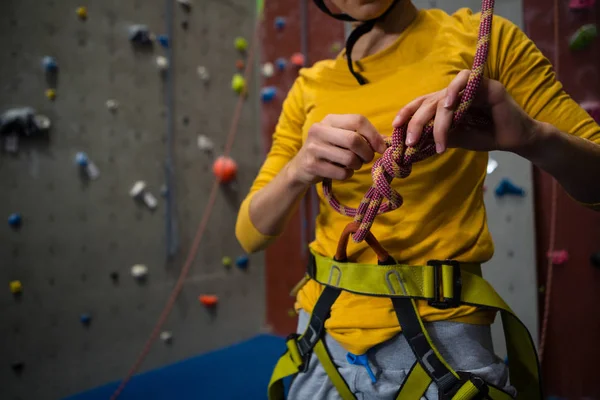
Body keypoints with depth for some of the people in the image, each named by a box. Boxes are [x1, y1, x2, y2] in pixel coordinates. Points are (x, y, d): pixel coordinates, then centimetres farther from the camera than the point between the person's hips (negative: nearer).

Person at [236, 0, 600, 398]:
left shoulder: (481, 39, -3)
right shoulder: (311, 87, 3)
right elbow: (250, 233, 0)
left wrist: (532, 137, -26)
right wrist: (299, 170, -20)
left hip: (439, 336, -2)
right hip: (324, 334, 4)